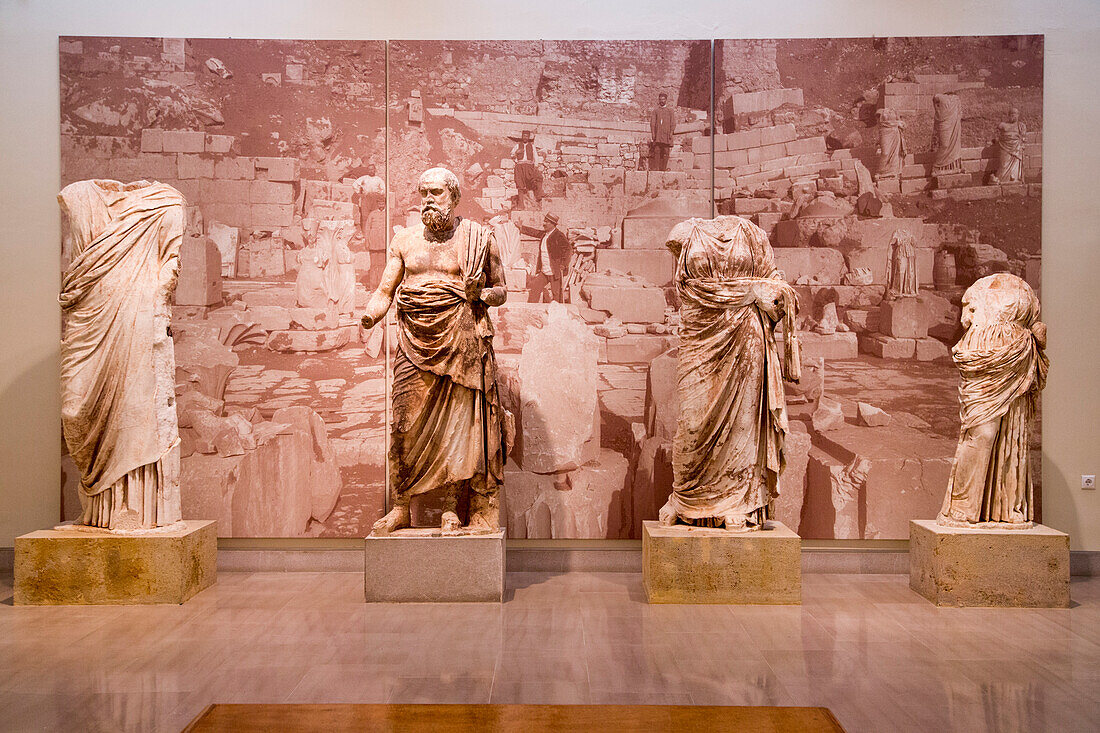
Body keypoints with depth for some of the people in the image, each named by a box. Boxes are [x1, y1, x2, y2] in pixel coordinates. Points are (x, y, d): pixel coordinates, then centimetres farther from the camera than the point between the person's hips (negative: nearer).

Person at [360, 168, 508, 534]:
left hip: (461, 341, -2)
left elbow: (501, 291, 11)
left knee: (456, 425, -3)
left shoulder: (479, 239, 7)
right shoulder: (404, 240, 13)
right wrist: (370, 315, -11)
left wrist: (480, 294, -11)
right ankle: (400, 507, 12)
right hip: (415, 343, 3)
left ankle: (451, 509, 8)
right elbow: (385, 290, 10)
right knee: (405, 425, 0)